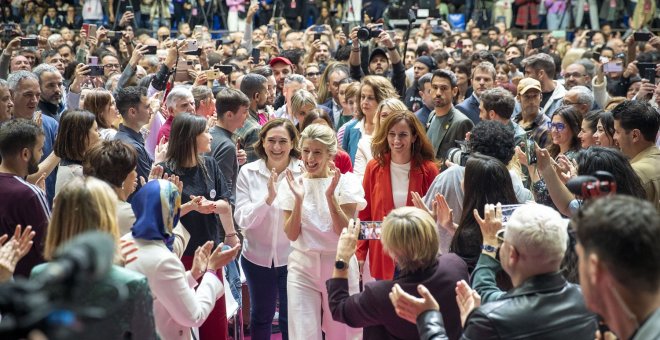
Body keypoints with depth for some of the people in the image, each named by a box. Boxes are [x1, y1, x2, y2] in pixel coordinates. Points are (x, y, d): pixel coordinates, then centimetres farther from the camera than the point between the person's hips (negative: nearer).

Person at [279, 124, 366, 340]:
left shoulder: (346, 182, -6)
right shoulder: (292, 183, -1)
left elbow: (345, 231, -12)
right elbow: (291, 234, -6)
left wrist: (330, 196, -24)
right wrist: (298, 199, -20)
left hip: (339, 265, -1)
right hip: (303, 267, 1)